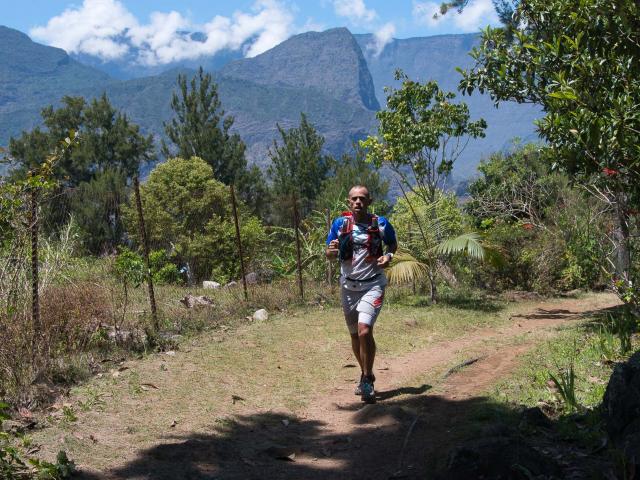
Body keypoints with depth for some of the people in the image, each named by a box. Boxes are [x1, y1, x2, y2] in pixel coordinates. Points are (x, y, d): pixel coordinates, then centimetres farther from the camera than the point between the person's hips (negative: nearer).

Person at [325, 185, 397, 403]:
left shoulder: (380, 224, -5)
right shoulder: (340, 223, -3)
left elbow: (392, 243, 13)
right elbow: (329, 254, 1)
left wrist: (388, 256, -9)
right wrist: (331, 251, -22)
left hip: (373, 285, -3)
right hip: (349, 286, 3)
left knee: (364, 330, -21)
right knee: (355, 335, 13)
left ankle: (367, 379, -7)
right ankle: (366, 375, 35)